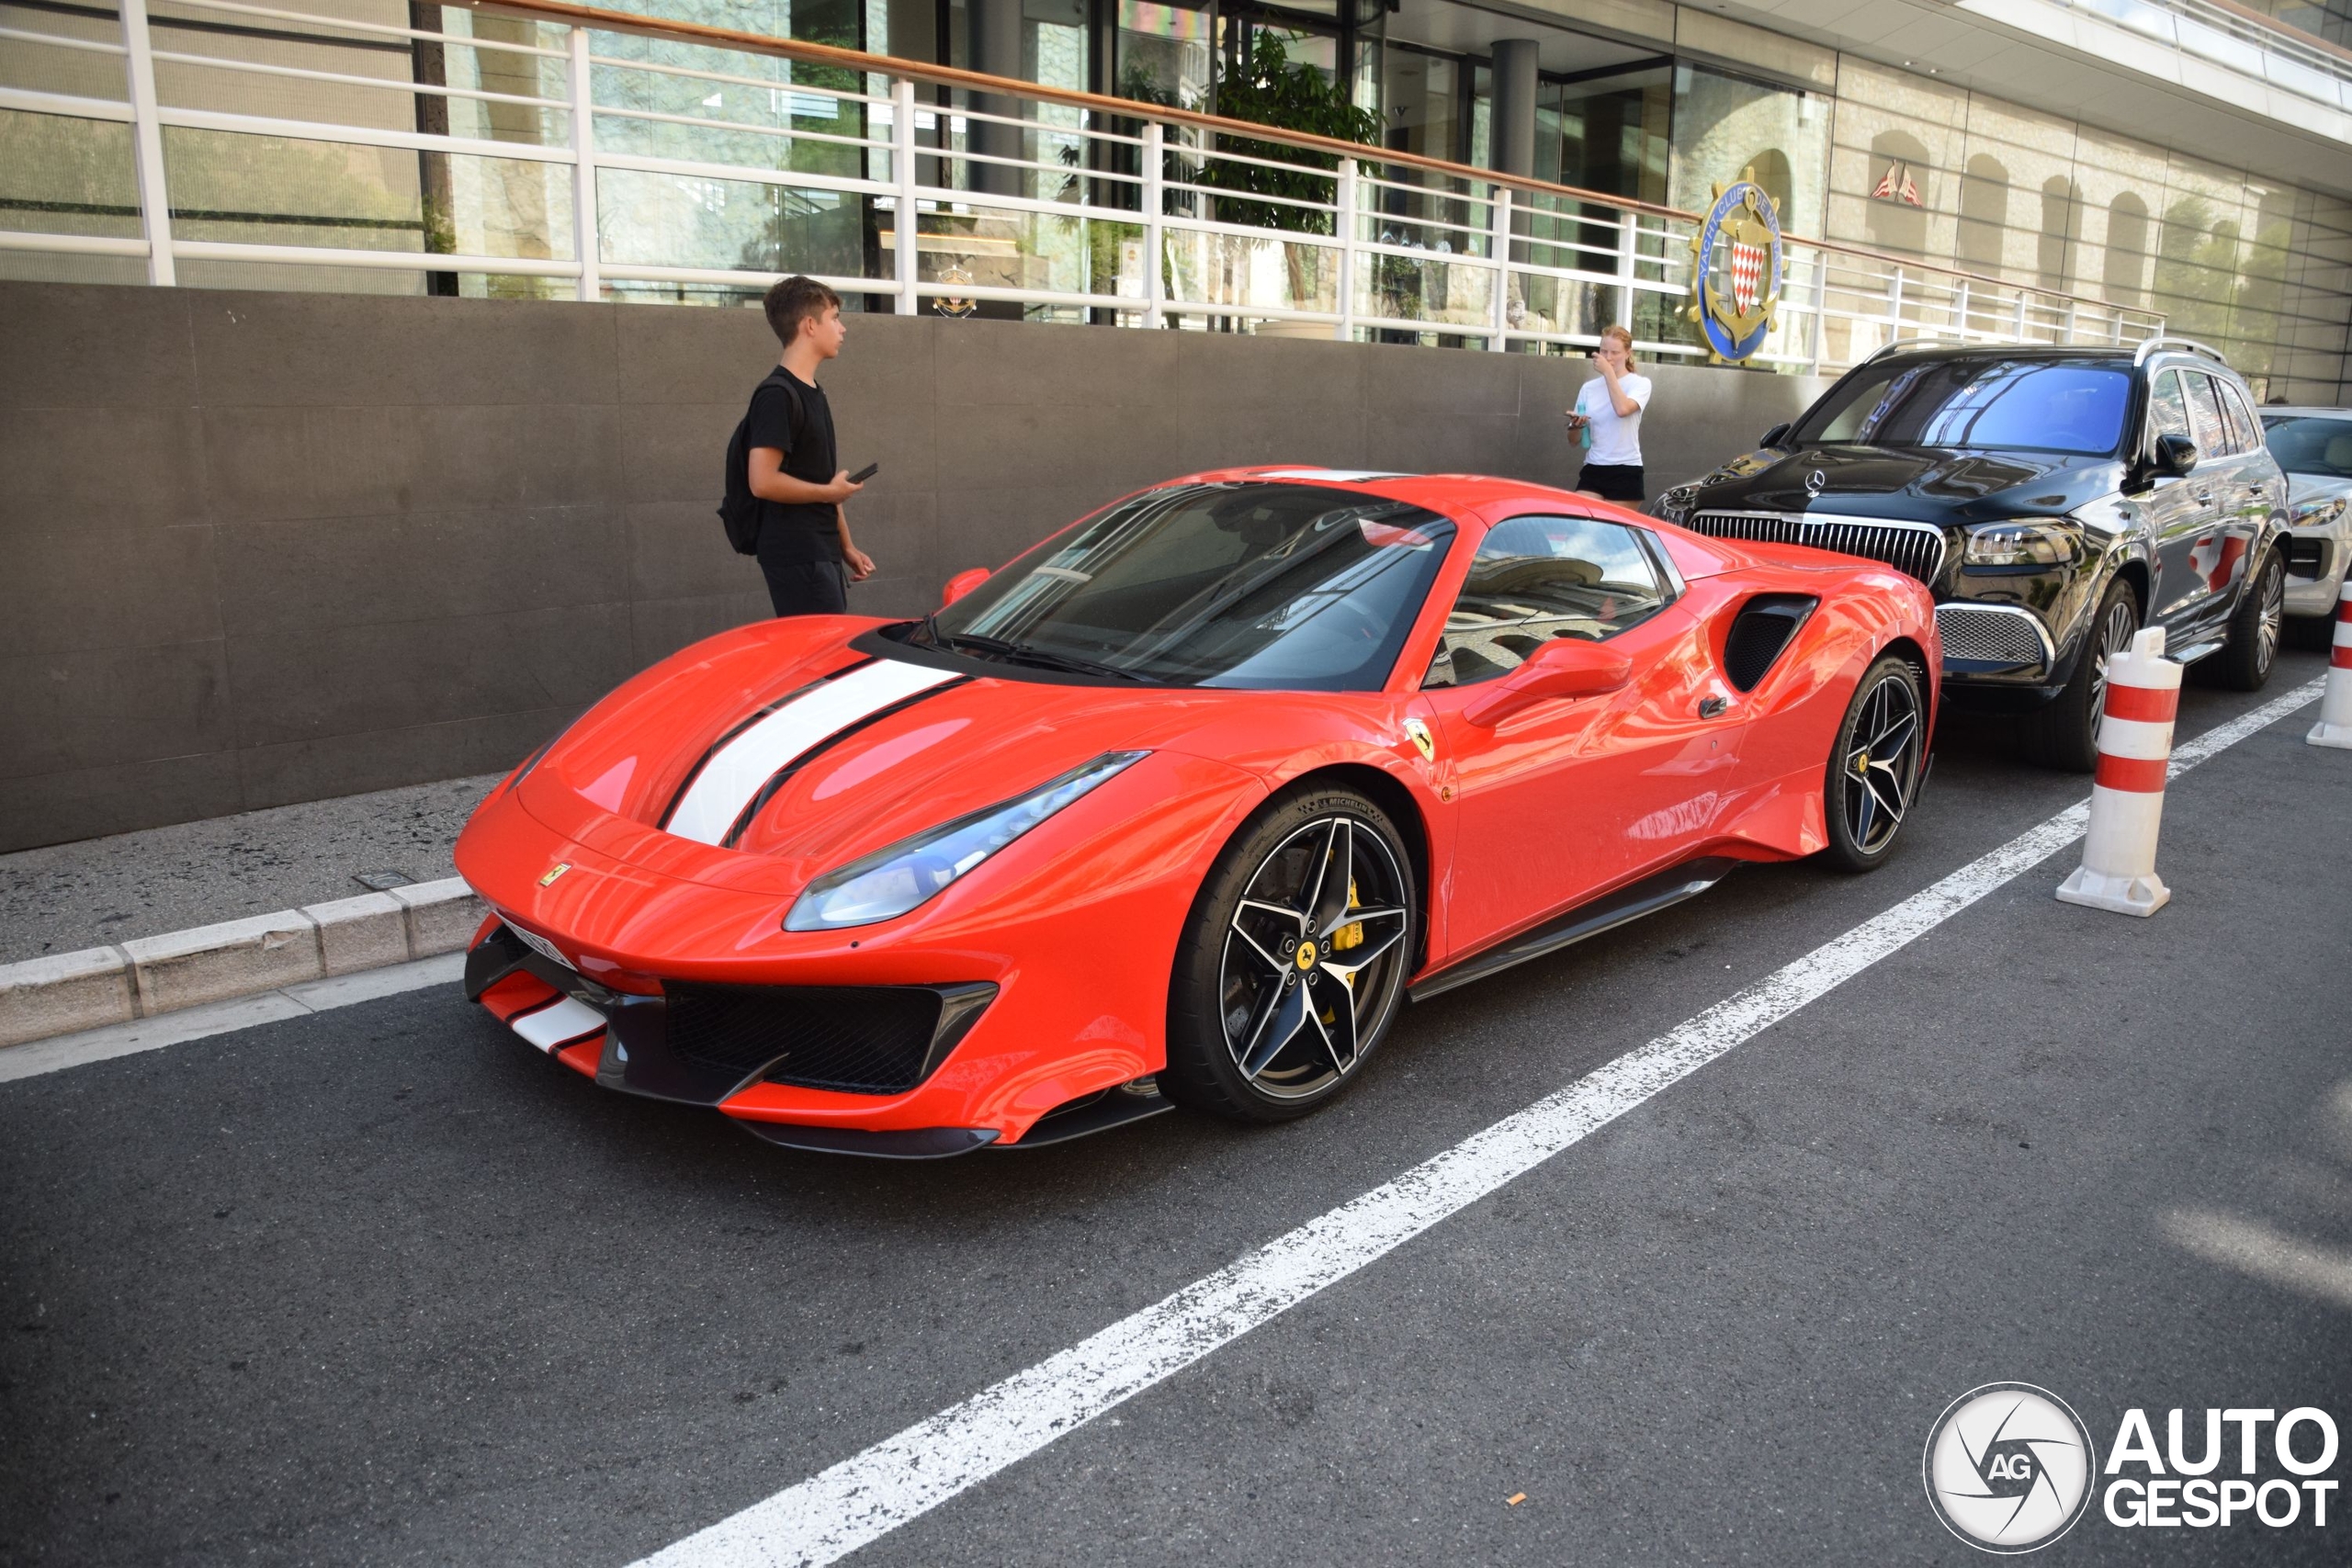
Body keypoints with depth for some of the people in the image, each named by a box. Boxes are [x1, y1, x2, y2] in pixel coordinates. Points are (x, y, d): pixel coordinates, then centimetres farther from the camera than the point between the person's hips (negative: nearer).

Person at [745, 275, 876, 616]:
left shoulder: (813, 393, 16)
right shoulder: (777, 395, -13)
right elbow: (763, 481, -22)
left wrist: (847, 547, 18)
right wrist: (831, 491, -11)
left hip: (822, 554, 9)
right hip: (797, 558, -9)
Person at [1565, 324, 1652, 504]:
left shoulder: (1640, 383, 0)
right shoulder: (1589, 388, 11)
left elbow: (1622, 409, -24)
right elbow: (1574, 440, 12)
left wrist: (1608, 371, -16)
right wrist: (1575, 425, -12)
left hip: (1625, 471, -3)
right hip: (1592, 470, 4)